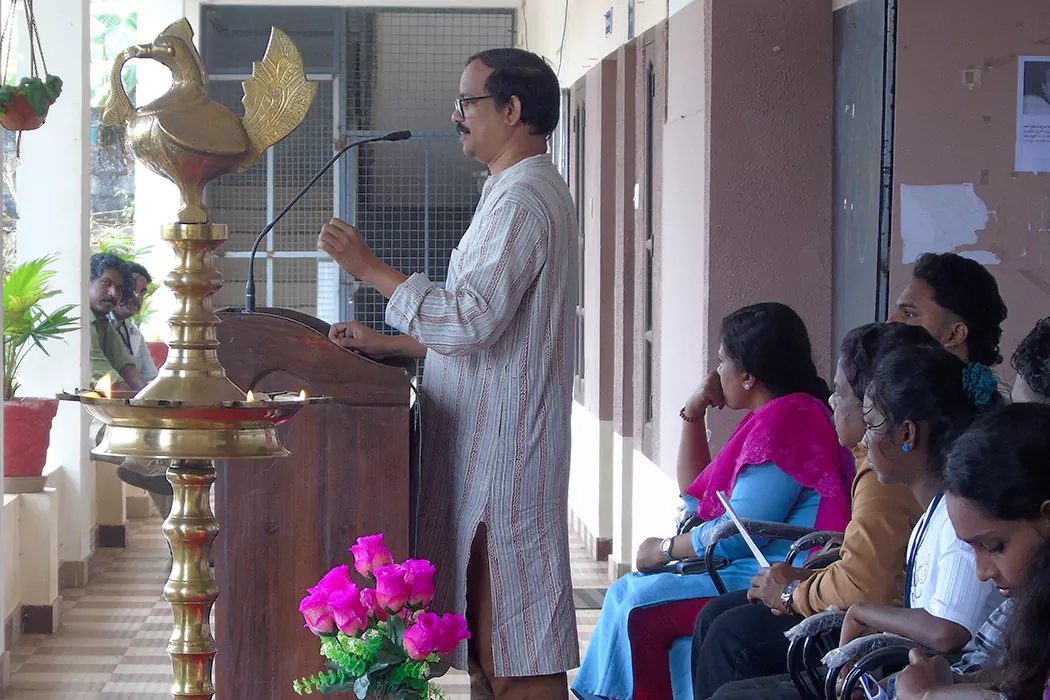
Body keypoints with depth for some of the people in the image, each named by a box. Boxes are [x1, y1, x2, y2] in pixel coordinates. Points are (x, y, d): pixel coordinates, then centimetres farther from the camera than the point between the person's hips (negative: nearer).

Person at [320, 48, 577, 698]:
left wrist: (371, 267, -17)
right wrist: (385, 344, 18)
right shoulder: (524, 193, 20)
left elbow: (471, 321, -25)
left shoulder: (523, 199, -15)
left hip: (501, 448, -11)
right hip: (488, 444, 11)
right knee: (491, 645, 13)